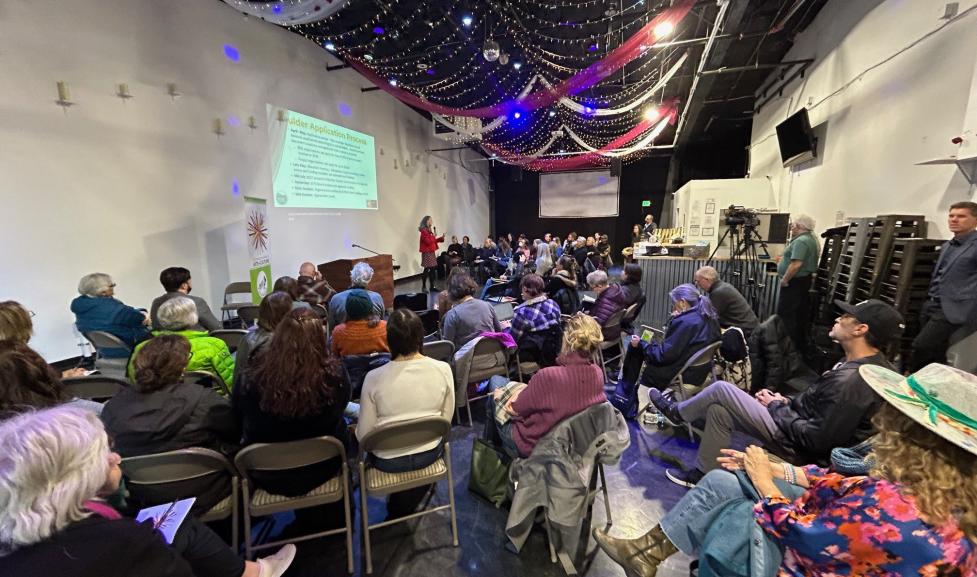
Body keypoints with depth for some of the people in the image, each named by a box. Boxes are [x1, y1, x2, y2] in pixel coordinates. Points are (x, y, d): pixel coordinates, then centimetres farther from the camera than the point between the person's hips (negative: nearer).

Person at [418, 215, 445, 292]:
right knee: (427, 270, -7)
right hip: (427, 253, -9)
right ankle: (423, 287, 1)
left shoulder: (429, 230, 16)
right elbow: (428, 241, -20)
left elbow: (433, 240, 18)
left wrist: (441, 238, 9)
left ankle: (432, 287, 13)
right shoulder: (424, 231, -12)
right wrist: (434, 235, -15)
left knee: (433, 269, 8)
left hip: (431, 252, 9)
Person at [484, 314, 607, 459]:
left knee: (496, 380, 15)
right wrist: (525, 392, -6)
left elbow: (515, 410, -20)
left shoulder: (548, 376, -37)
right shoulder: (597, 373, -18)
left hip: (530, 447, -5)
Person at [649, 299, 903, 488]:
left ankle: (678, 413, 17)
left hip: (799, 447, -9)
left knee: (721, 390, -10)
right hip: (796, 426, 9)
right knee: (719, 410, 10)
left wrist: (777, 407, -14)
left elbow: (816, 439, -28)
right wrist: (787, 402, 3)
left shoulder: (852, 380, -31)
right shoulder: (870, 364, 2)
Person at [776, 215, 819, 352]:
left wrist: (784, 279, -18)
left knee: (785, 315, -7)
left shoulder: (801, 241, -18)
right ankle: (801, 345, 24)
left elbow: (796, 264, -27)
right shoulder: (811, 239, 16)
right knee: (801, 315, 15)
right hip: (805, 280, 11)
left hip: (794, 282, -11)